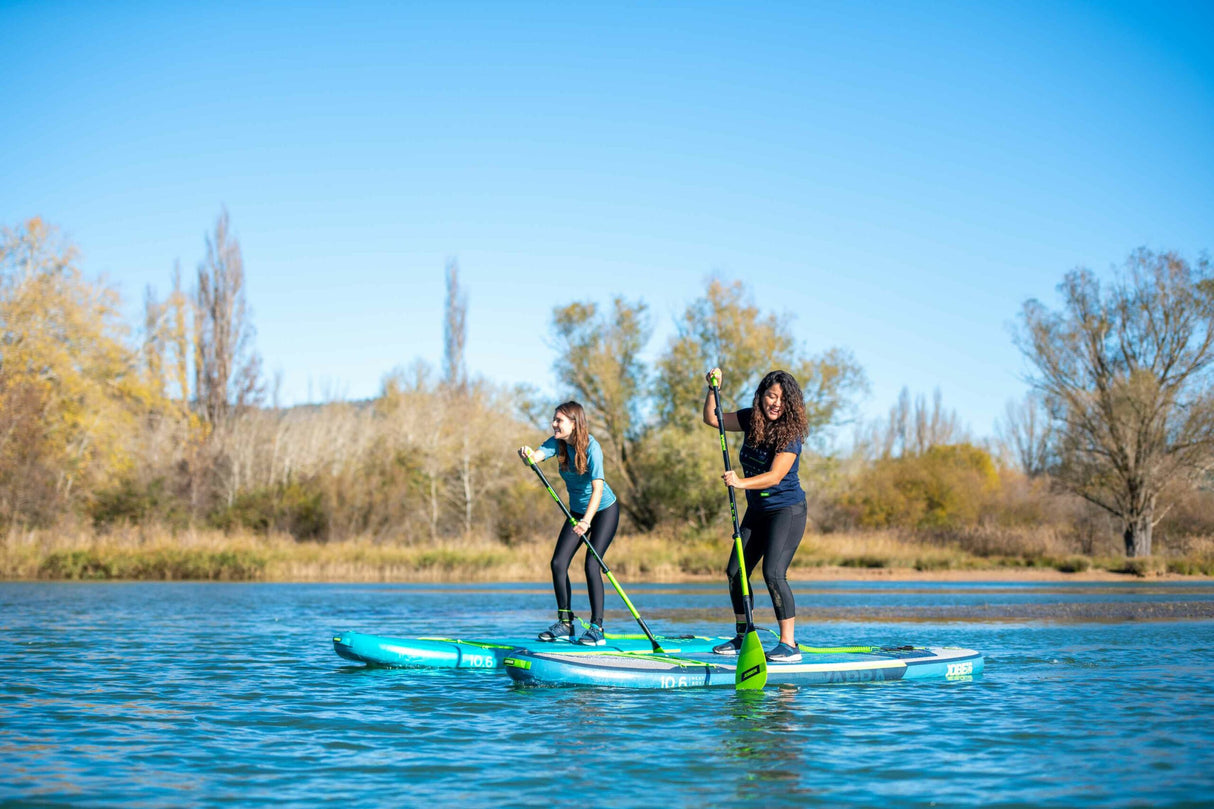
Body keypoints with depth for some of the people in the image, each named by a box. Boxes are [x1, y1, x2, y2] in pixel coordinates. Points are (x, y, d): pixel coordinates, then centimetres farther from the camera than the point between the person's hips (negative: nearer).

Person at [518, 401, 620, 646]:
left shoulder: (591, 447, -26)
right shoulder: (558, 442, -9)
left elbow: (598, 488, -35)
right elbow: (537, 456, -27)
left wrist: (587, 520, -48)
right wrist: (527, 454, -52)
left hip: (604, 509, -6)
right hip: (578, 512, 6)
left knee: (592, 565, -17)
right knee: (558, 563, -3)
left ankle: (597, 628, -12)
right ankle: (565, 623, 8)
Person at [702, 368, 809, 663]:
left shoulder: (790, 433, -19)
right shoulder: (751, 419, 1)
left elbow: (774, 476, -27)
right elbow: (712, 418, 9)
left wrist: (741, 482, -42)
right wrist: (713, 388, -6)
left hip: (787, 510, -8)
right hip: (757, 509, 8)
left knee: (773, 573, -20)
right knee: (735, 572, 7)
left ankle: (789, 644, -16)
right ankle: (743, 636, 21)